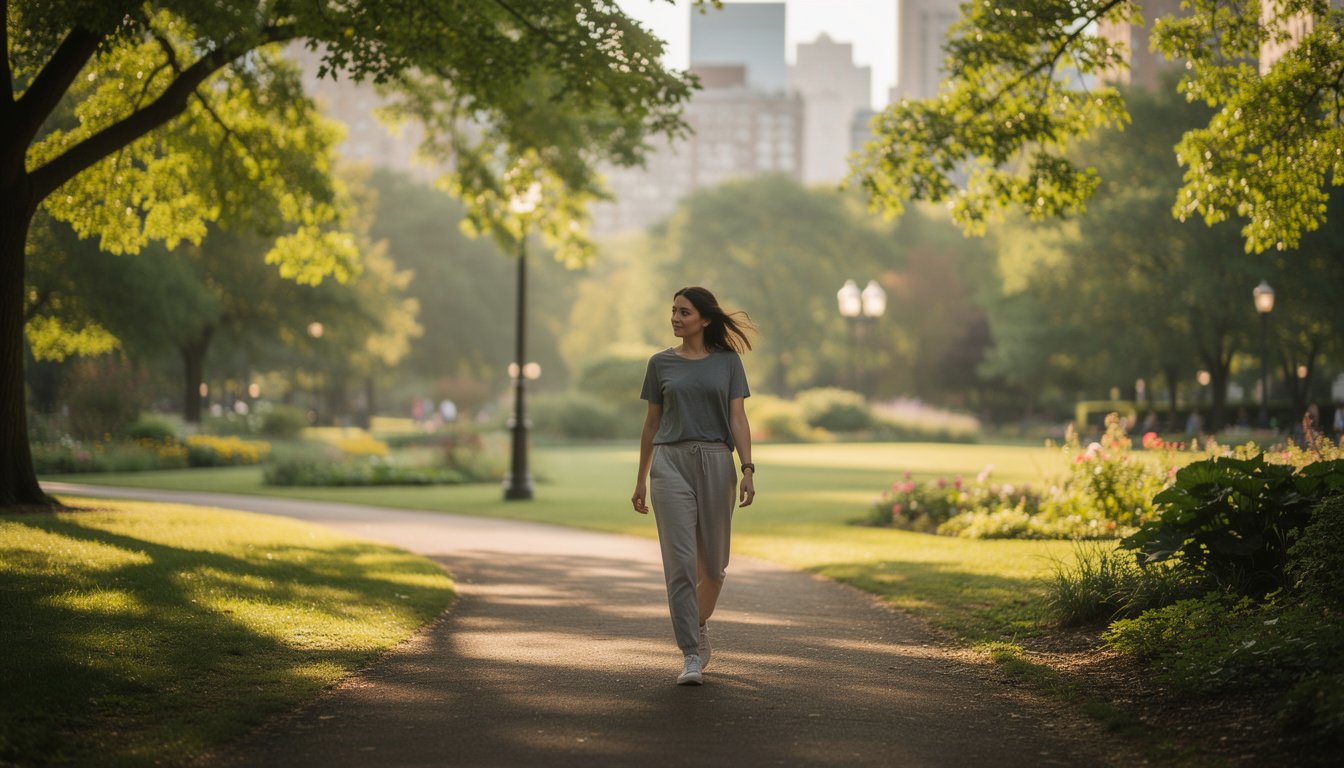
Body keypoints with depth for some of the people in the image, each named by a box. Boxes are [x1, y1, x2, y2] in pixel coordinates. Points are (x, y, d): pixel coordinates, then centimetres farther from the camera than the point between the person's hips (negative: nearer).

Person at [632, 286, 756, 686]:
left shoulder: (727, 361, 6)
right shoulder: (661, 363, 8)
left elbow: (738, 418, 1)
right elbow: (651, 423, 12)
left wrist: (748, 469, -11)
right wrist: (641, 479, 12)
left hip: (715, 462, 1)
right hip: (670, 462, 0)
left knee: (713, 562, 8)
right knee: (680, 562, -9)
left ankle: (699, 626, 36)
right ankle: (691, 657, -8)